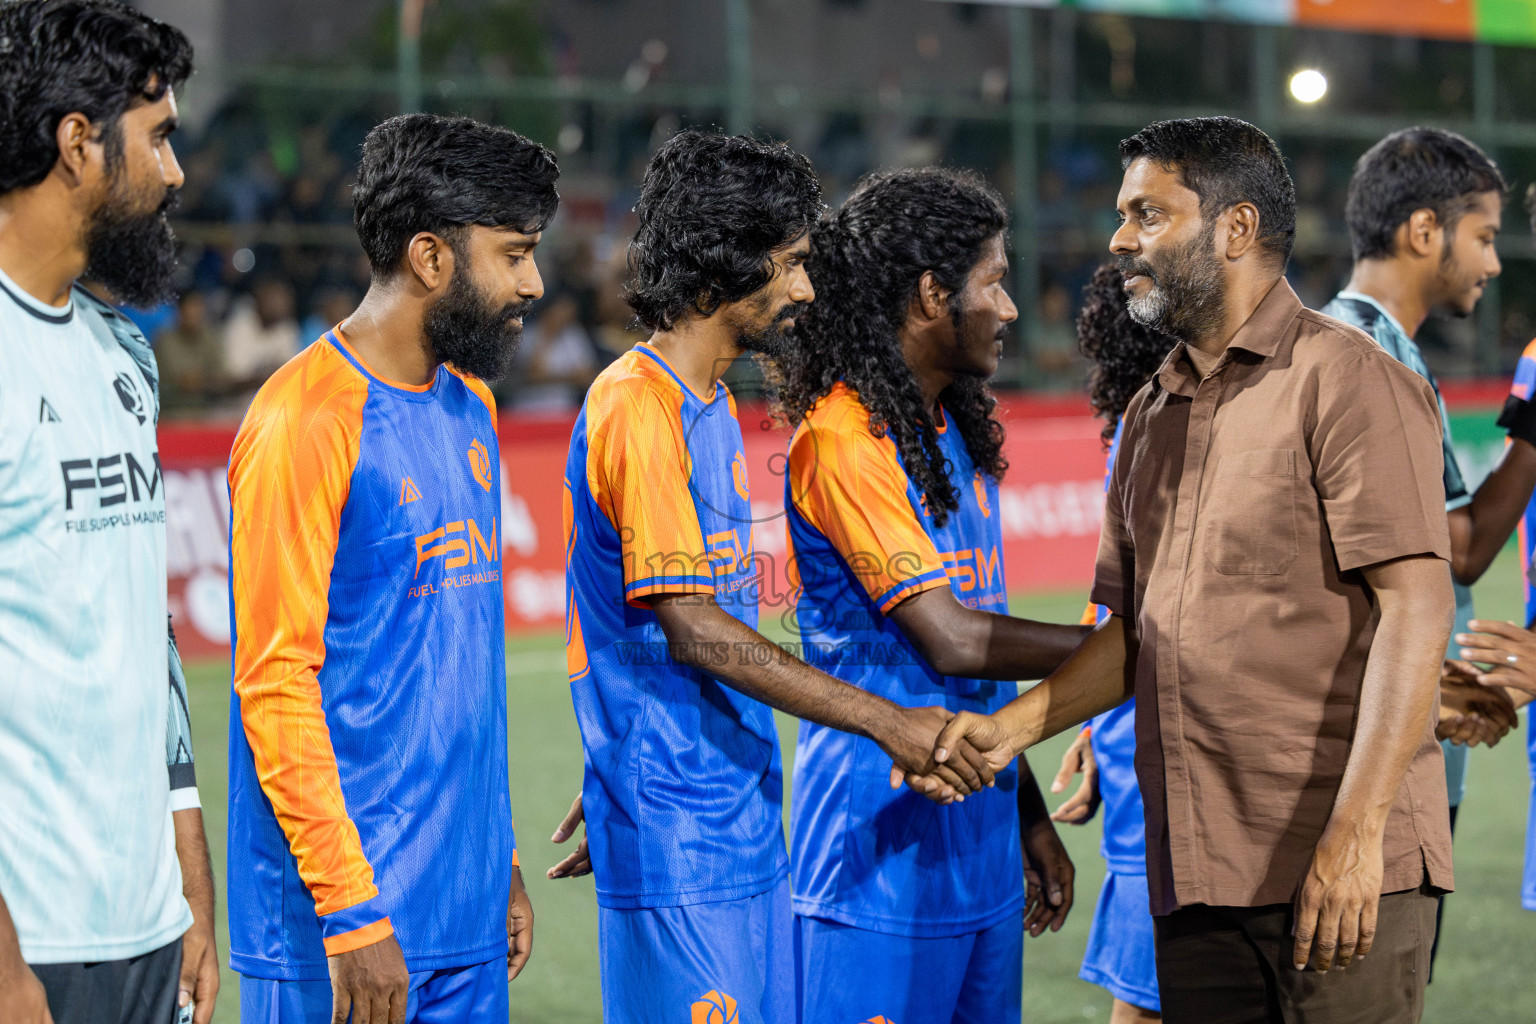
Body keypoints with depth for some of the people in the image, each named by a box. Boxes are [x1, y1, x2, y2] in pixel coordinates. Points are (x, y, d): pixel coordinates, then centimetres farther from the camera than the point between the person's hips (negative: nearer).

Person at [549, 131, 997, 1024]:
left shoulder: (711, 406, 16)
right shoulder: (638, 406, -15)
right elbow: (692, 630, -20)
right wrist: (889, 724, -19)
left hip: (745, 815, 9)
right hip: (676, 841, -9)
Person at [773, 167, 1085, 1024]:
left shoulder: (953, 431, 14)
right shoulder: (843, 436, -15)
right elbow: (951, 641, -19)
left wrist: (1029, 816, 18)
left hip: (979, 835, 9)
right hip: (885, 839, -8)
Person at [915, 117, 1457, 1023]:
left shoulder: (1345, 380, -6)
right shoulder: (1153, 415, 19)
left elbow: (1417, 610, -13)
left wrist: (1356, 833, -20)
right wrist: (1016, 726, 7)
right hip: (1196, 875, 7)